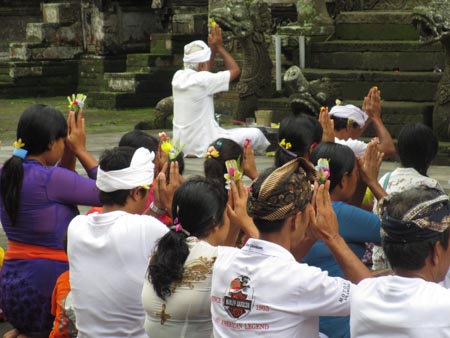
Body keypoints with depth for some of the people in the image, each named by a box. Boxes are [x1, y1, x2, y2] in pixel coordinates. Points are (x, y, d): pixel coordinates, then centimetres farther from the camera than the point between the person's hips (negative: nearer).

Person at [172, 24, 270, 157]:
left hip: (182, 146, 8)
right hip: (202, 147, -8)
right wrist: (219, 46, 3)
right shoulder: (202, 80, -19)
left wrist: (213, 48, 14)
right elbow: (235, 70, -5)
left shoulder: (178, 77, 2)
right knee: (255, 134, 8)